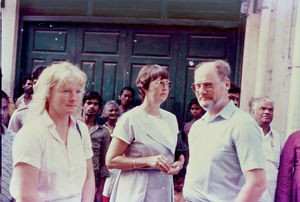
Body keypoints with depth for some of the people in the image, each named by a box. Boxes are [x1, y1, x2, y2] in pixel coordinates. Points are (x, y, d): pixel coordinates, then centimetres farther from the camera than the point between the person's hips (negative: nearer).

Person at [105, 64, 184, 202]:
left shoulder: (171, 118, 7)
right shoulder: (130, 118, -12)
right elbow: (111, 161, -14)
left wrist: (180, 161, -3)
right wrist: (148, 161, -23)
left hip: (165, 189, 6)